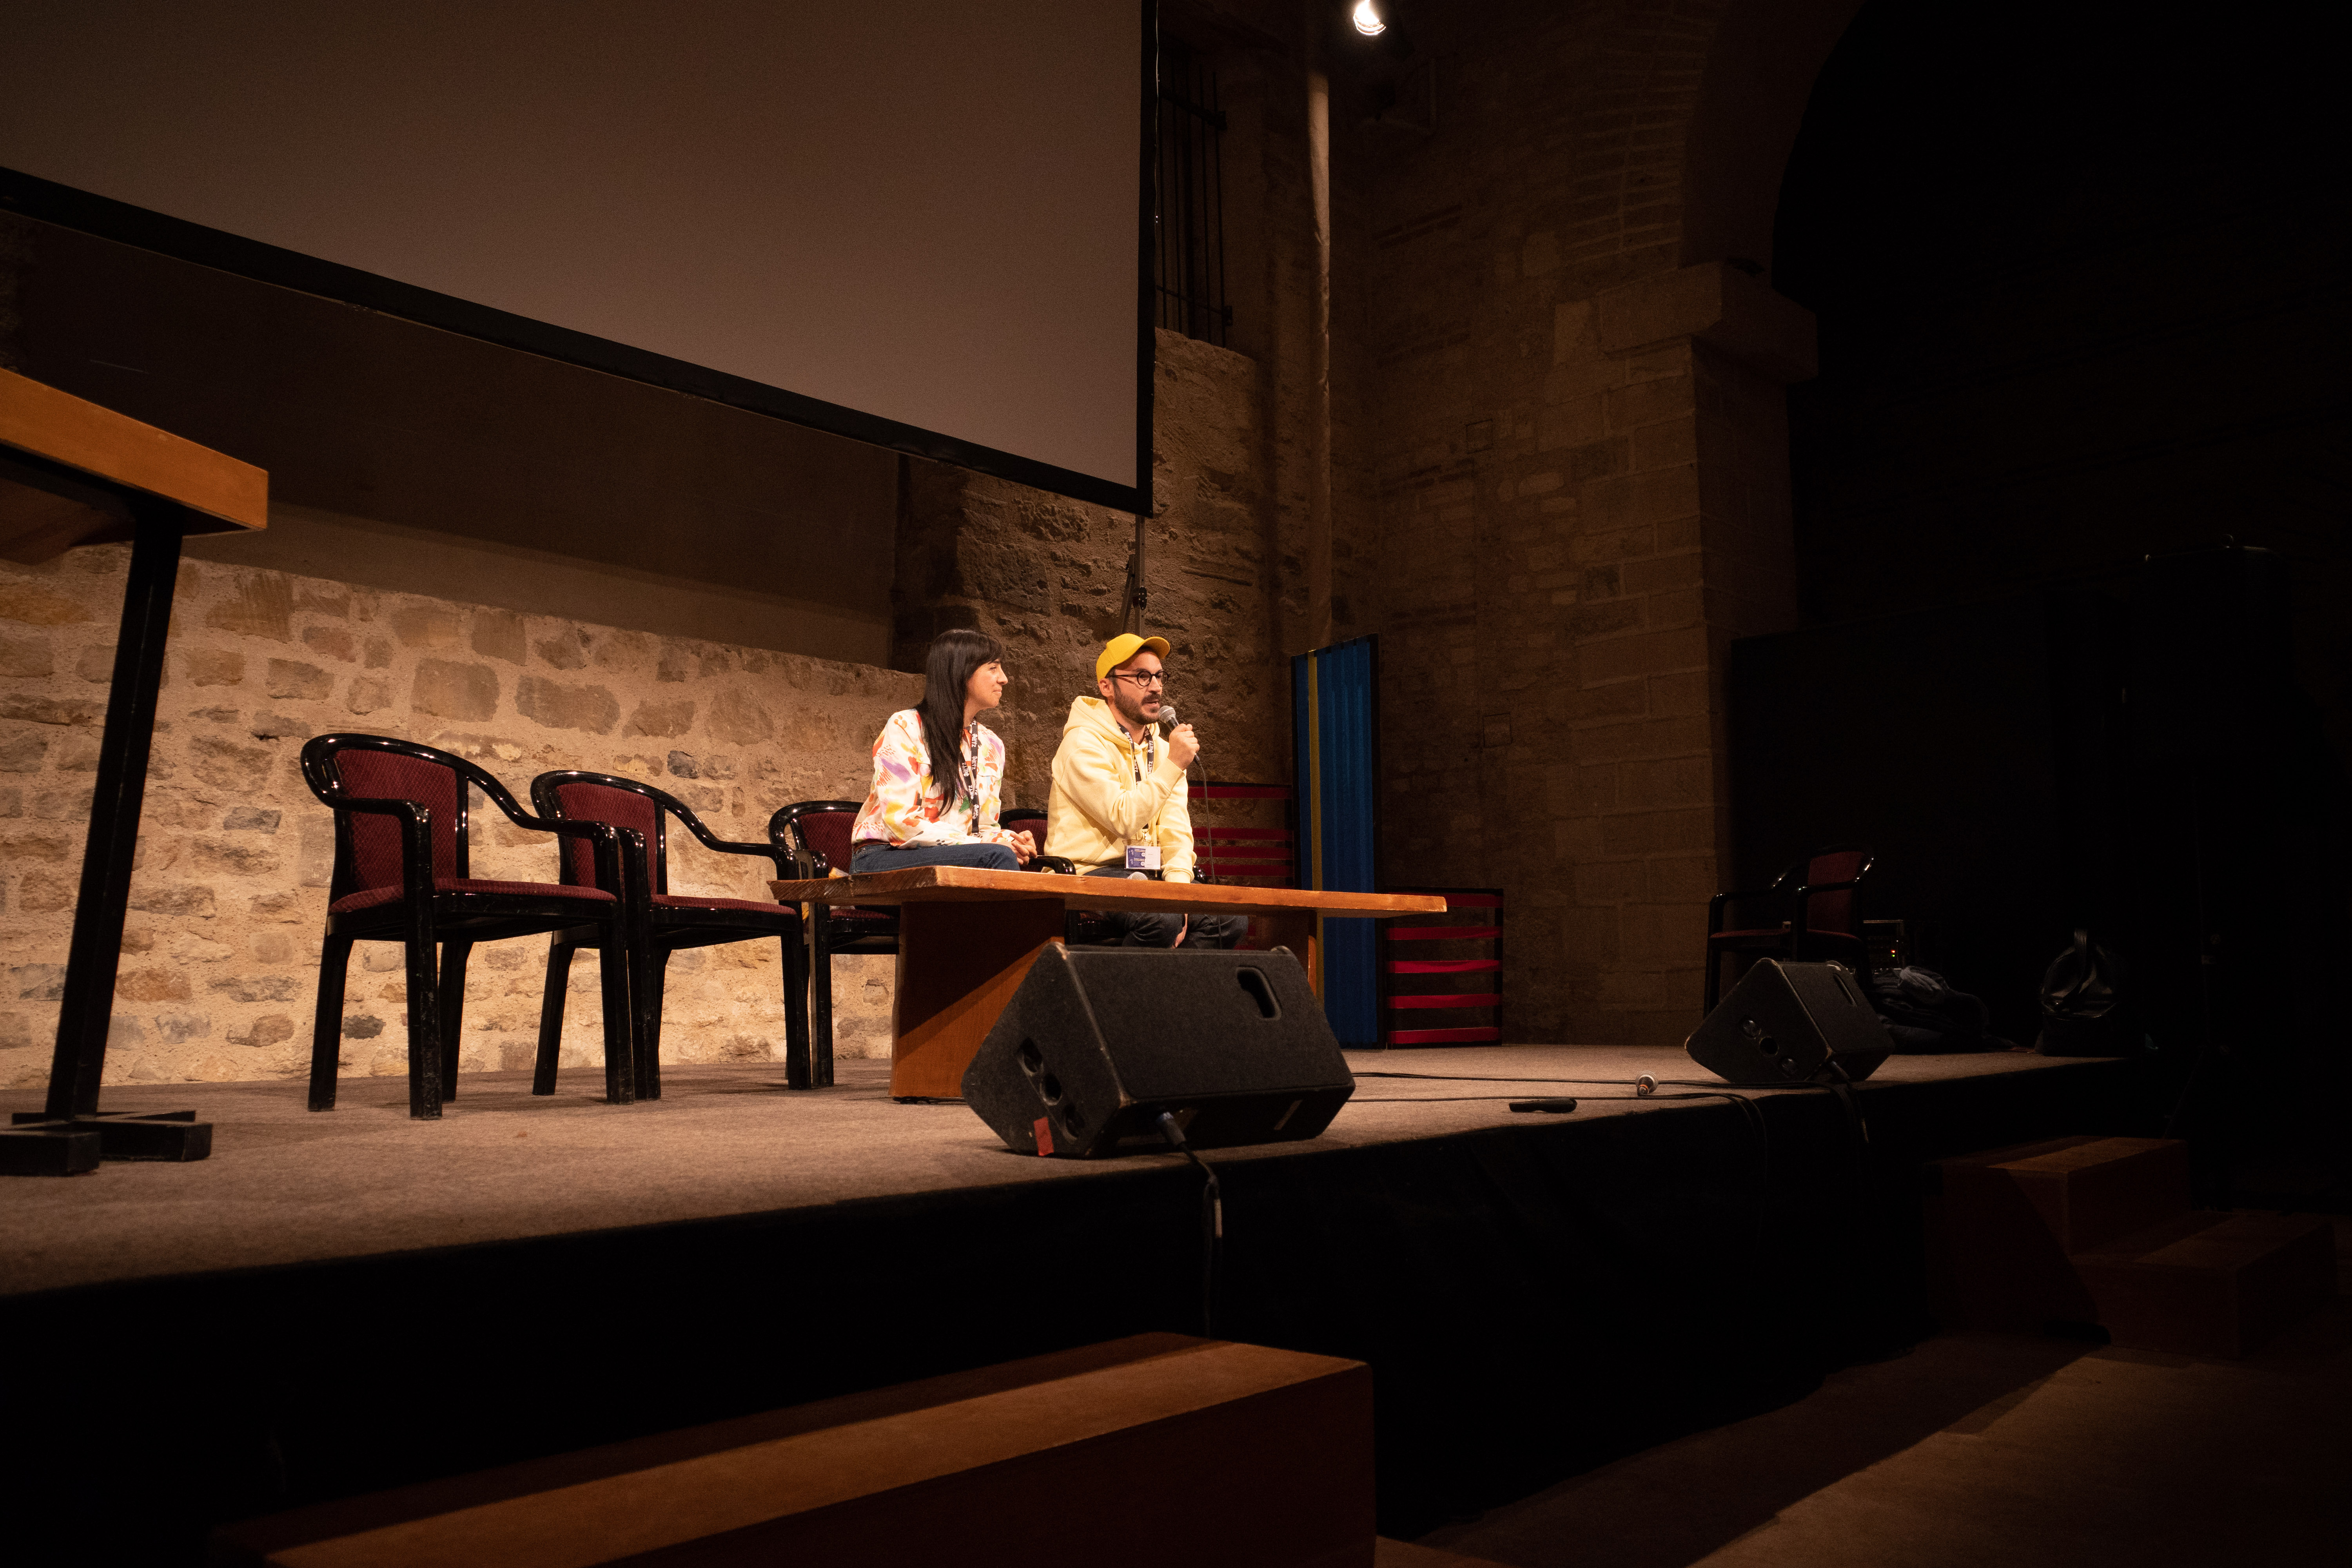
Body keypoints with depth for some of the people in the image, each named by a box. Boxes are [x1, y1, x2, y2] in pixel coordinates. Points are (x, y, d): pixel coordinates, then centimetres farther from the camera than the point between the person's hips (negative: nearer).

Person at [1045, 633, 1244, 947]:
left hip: (1145, 876, 7)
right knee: (1162, 919, -33)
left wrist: (1177, 885, -12)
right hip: (1089, 874, -7)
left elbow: (1176, 831, 6)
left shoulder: (1162, 749, 14)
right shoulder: (1084, 743, -9)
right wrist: (1173, 765, -20)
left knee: (1231, 920, -12)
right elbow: (1124, 820, -20)